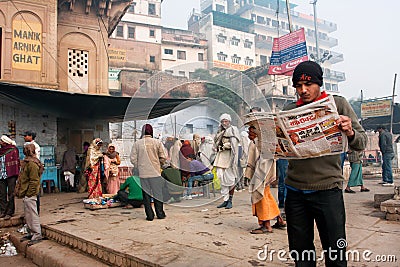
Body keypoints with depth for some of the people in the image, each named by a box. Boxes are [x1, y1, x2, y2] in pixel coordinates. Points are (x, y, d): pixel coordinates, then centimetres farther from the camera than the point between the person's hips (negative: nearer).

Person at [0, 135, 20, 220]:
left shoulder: (13, 150, -4)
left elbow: (17, 163, -7)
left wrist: (16, 174, -13)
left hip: (11, 175, -6)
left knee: (10, 194, 0)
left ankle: (9, 213, 6)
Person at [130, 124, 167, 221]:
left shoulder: (137, 143, -2)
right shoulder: (157, 142, -4)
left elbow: (133, 159, -1)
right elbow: (163, 157, -2)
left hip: (143, 173, 1)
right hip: (156, 172, 0)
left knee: (146, 194, 8)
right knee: (157, 193, 9)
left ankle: (149, 215, 11)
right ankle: (160, 214, 16)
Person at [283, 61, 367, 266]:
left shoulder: (337, 103, 3)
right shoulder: (289, 109, 8)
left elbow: (361, 144, -1)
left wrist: (350, 133, -23)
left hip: (327, 189, -2)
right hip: (295, 190, 3)